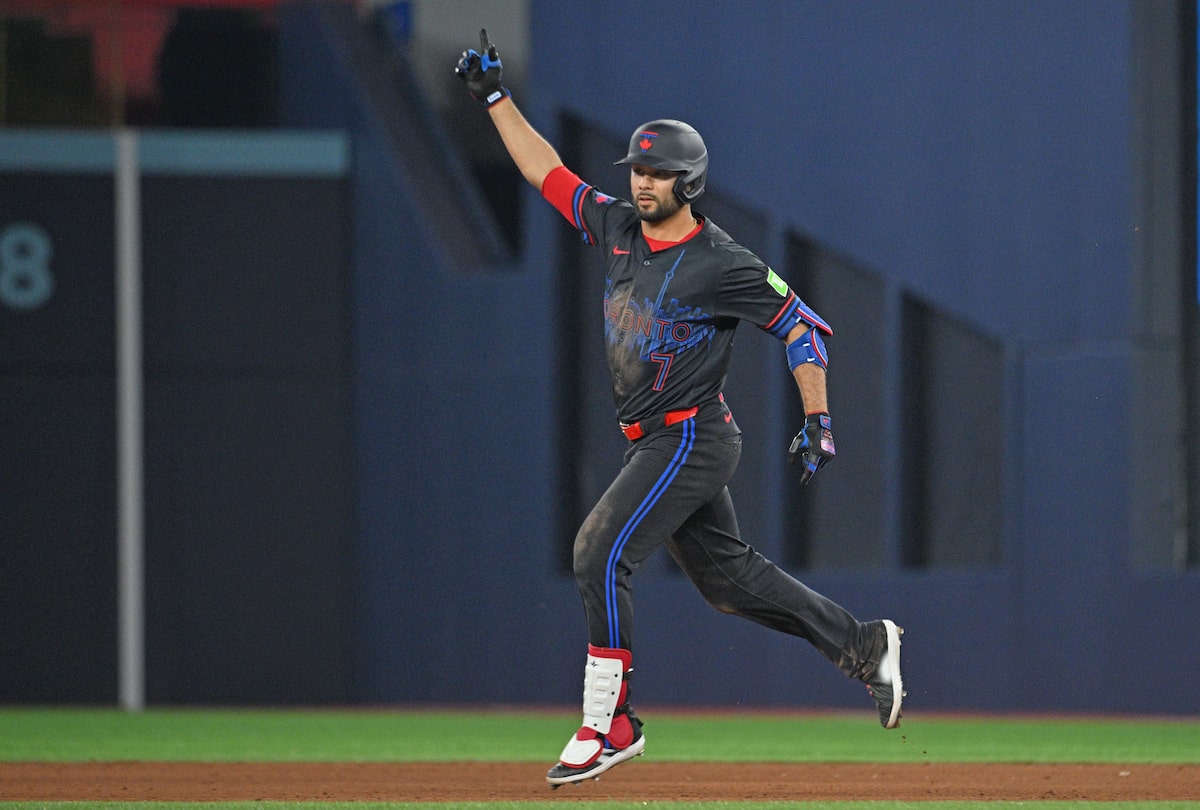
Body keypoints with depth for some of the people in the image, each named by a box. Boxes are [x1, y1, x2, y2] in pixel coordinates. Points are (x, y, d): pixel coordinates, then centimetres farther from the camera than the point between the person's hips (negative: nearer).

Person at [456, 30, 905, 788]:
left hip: (692, 437, -8)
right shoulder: (618, 226, 5)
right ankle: (863, 644, 25)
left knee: (602, 554, -17)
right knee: (727, 575, 14)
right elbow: (547, 172, 14)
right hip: (654, 442, 8)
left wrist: (819, 421, -13)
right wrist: (496, 97, 9)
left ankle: (609, 725, -14)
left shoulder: (722, 264, -15)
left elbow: (801, 328, -10)